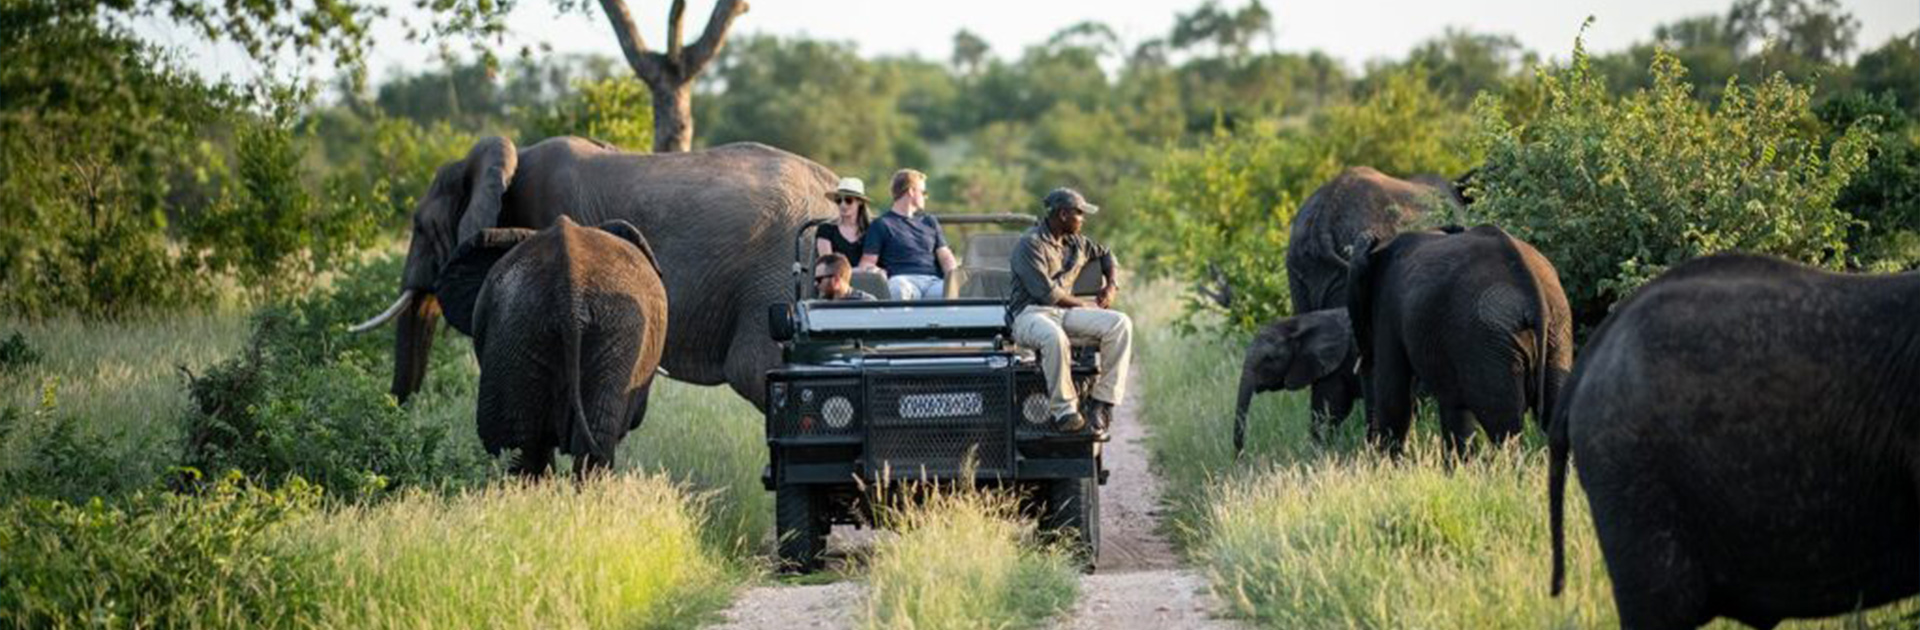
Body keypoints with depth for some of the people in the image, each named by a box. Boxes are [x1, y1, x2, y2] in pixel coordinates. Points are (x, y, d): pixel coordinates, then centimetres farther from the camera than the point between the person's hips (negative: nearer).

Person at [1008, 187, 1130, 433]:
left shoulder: (1076, 243, 17)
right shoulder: (1031, 244, -8)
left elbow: (1105, 254, 38)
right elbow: (1045, 291, -16)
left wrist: (1112, 285, 18)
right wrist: (1085, 305, -6)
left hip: (1066, 312, 7)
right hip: (1030, 314, -7)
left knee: (1120, 324, -16)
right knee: (1054, 338, -43)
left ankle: (1101, 401, -16)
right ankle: (1063, 410, -32)